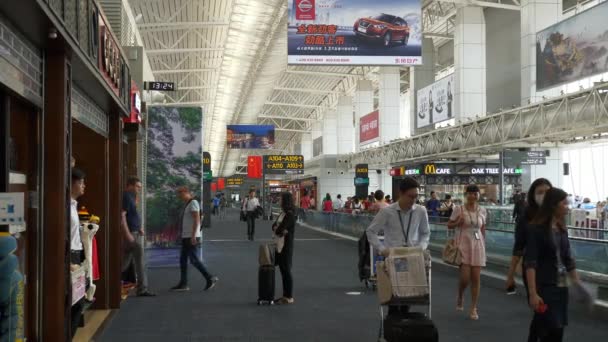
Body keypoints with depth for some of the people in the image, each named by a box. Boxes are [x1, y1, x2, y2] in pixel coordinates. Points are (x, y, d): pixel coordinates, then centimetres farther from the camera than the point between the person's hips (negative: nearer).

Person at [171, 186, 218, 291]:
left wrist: (193, 235, -24)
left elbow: (197, 220, -18)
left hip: (191, 237, -10)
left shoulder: (193, 202, -10)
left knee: (194, 260, -9)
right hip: (186, 236, 10)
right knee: (183, 260, 7)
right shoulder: (187, 204, 18)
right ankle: (183, 284, 9)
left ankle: (210, 278, -3)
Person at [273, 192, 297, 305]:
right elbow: (274, 226, 10)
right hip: (280, 245, 9)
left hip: (286, 246, -9)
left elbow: (280, 229, -21)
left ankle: (289, 297, 5)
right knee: (283, 270, 12)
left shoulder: (290, 215, -16)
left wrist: (278, 230, 0)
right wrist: (278, 229, -10)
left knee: (286, 270, -2)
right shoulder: (282, 213, 12)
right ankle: (285, 295, 20)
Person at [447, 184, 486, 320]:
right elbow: (449, 225, 3)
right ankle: (460, 296, 26)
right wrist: (458, 222, -17)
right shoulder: (459, 209, -5)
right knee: (465, 278, -8)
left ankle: (474, 309, 11)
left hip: (478, 246, 3)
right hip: (463, 246, -3)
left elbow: (483, 230, 13)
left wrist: (483, 246, 13)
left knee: (476, 278, 1)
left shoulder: (482, 211, 5)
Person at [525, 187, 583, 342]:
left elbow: (568, 260, 17)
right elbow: (530, 263, -16)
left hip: (561, 287, 7)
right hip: (544, 288, -7)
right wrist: (533, 293, -21)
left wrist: (578, 285, 16)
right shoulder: (537, 229, -11)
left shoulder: (562, 229, 10)